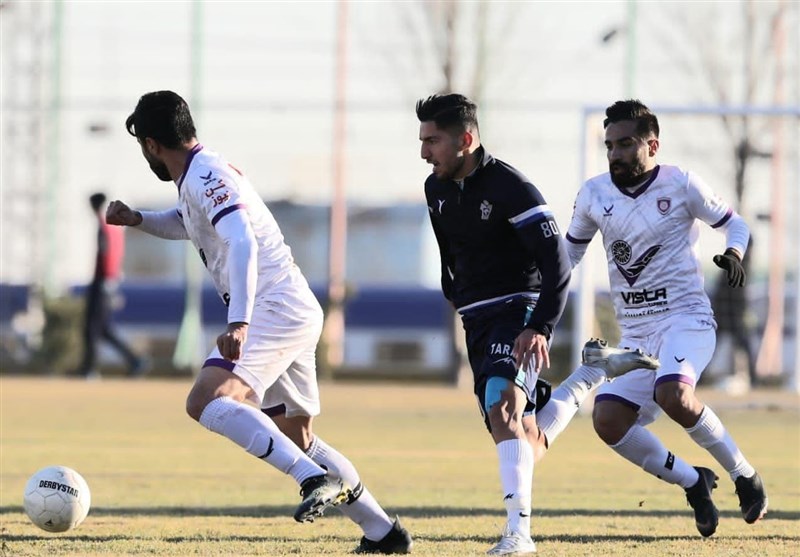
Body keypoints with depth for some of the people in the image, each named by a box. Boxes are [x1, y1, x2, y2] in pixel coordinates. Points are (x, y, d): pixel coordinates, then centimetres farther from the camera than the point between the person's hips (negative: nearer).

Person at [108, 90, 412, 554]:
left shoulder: (206, 177, -13)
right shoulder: (199, 176, 19)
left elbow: (242, 243, -27)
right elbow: (187, 224, 41)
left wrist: (239, 323, -37)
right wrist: (139, 219, 22)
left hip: (276, 306, -10)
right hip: (296, 312, 10)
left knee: (206, 401, -26)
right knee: (296, 437, 18)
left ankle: (316, 480, -37)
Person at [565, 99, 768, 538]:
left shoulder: (681, 185, -5)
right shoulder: (594, 194, 6)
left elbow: (733, 223, 7)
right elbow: (571, 248, 22)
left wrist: (734, 252, -15)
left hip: (685, 317, -5)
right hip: (634, 332, 5)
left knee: (672, 393, -34)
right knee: (608, 420, -15)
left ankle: (743, 474, -12)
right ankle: (693, 482, 7)